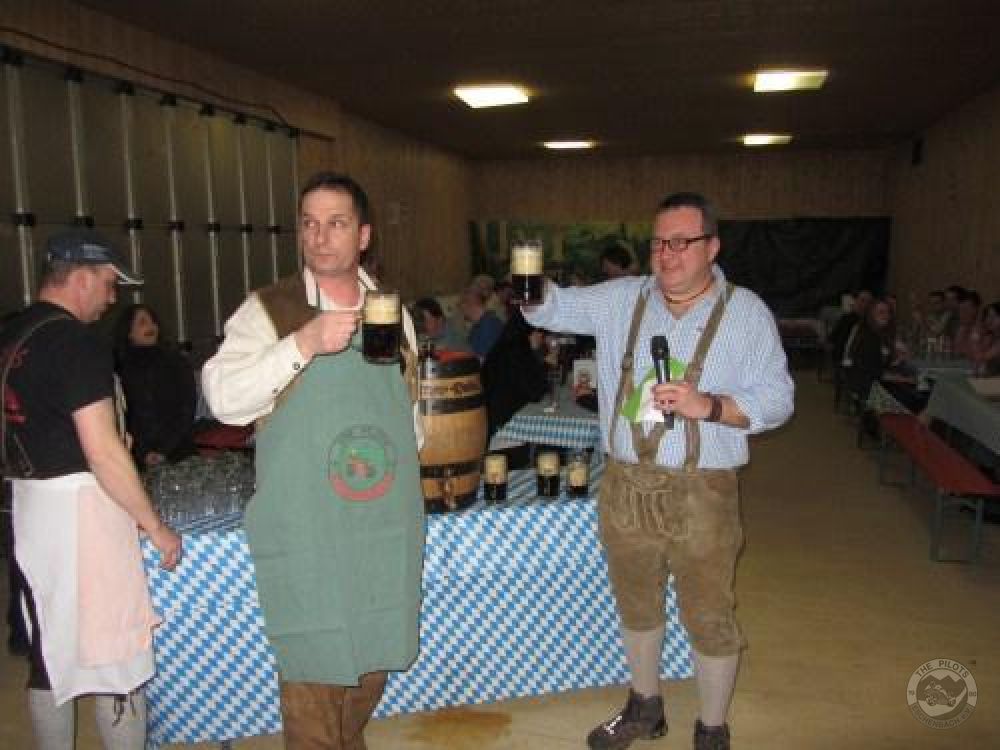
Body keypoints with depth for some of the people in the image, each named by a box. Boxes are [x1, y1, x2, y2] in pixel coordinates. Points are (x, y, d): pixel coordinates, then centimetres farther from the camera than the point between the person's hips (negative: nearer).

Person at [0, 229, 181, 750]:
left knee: (50, 655, 18)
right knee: (115, 657, 2)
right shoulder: (78, 343, -17)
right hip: (80, 506, -9)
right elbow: (102, 452, -21)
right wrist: (156, 527, -14)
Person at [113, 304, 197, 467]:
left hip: (177, 454, 0)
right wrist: (143, 453, -6)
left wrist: (165, 450, -5)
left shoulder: (176, 362, 5)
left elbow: (187, 410, 2)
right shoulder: (121, 370, 4)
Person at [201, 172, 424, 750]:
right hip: (305, 532, -4)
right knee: (313, 666, 5)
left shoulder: (392, 312, 7)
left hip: (387, 527, 5)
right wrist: (303, 344, -29)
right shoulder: (268, 311, -6)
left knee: (376, 656, 19)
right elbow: (224, 398, -19)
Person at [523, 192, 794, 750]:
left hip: (702, 494, -3)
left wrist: (708, 405, -22)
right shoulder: (621, 299, 5)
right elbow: (554, 308, 5)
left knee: (710, 618, 9)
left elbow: (777, 398, -6)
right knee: (636, 604, 20)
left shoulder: (745, 311, -4)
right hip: (626, 485, 4)